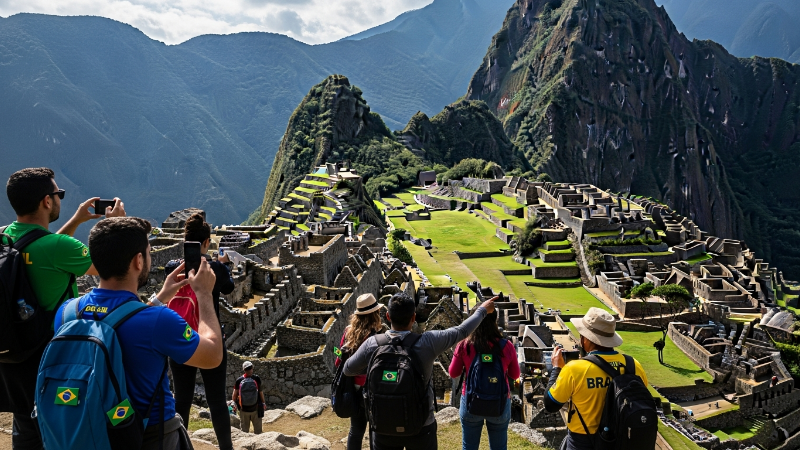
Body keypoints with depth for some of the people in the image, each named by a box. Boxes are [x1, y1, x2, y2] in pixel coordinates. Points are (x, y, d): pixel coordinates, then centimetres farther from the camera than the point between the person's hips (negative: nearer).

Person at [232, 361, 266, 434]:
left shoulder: (239, 380, -7)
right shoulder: (257, 378, -10)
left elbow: (235, 394, -2)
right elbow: (261, 392, -5)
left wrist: (235, 403, 14)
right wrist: (263, 403, 7)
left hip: (243, 409, 1)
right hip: (255, 409, -1)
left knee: (244, 429, 15)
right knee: (257, 429, 12)